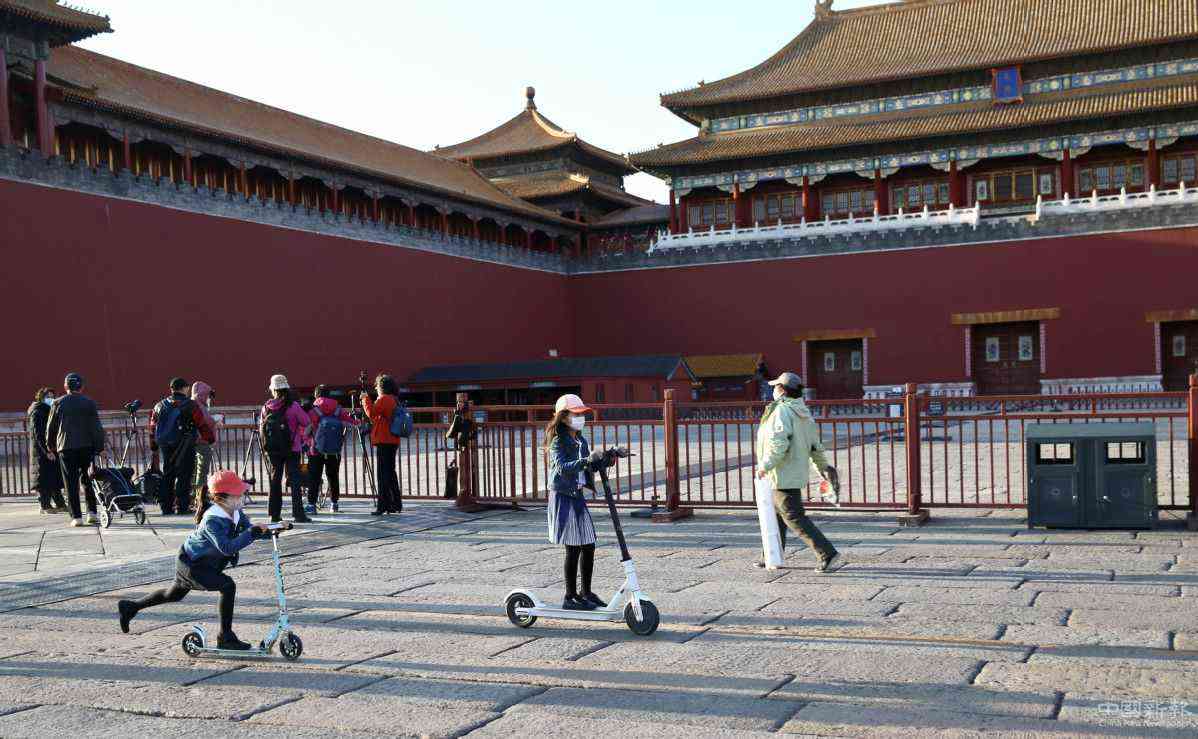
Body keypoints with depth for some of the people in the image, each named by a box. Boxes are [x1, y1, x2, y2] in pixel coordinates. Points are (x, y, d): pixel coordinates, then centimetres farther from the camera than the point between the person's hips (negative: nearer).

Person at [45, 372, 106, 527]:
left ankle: (76, 516, -2)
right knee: (87, 480, 13)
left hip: (66, 448, -1)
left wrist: (51, 447, 19)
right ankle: (92, 512, 6)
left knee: (71, 483, 2)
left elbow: (50, 427, 8)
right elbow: (97, 427, -1)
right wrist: (100, 447, 3)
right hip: (86, 446, 1)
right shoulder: (89, 403, 2)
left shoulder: (58, 403, 2)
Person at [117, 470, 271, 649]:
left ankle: (130, 607, 47)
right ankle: (225, 637, -15)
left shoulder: (236, 513, -8)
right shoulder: (213, 520, -33)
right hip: (190, 565, -9)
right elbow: (227, 547, -44)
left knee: (174, 594, 27)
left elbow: (249, 529, -1)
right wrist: (252, 532, -47)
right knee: (227, 586, -23)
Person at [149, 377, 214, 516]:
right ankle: (182, 507, -6)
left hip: (165, 445, 6)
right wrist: (209, 438, 8)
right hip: (185, 446, -6)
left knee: (167, 474, 13)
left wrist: (154, 445, 23)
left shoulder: (160, 405, 12)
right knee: (184, 475, -3)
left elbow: (153, 426, 15)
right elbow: (202, 424, -5)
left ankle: (166, 507, 14)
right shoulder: (190, 405, -5)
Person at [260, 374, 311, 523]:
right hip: (292, 449, -4)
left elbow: (261, 427, 6)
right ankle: (298, 513, -8)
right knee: (295, 479, -2)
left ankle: (275, 514, 15)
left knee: (275, 479, 13)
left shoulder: (267, 407, 0)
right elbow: (306, 422, -6)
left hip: (272, 450, 4)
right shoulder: (293, 406, -11)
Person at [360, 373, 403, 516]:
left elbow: (371, 413, -15)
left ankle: (383, 505, -8)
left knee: (382, 474, -7)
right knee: (390, 472, 14)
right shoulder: (394, 400, 17)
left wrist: (365, 399, -3)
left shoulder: (383, 399, -11)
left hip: (383, 441, -9)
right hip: (393, 440, 9)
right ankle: (396, 503, 16)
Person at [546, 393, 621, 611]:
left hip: (577, 496, 7)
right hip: (563, 497, -7)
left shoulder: (582, 441, 11)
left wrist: (605, 461, -6)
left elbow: (590, 468, 12)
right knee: (573, 548, -4)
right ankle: (570, 597, 5)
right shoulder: (558, 442, -13)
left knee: (589, 545, 8)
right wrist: (586, 461, -41)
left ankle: (585, 591, 21)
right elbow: (562, 467, -29)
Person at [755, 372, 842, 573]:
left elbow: (779, 442, -28)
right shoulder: (803, 413, 12)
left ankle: (828, 553, -11)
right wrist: (824, 466, 24)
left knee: (794, 518, -7)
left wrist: (765, 464, -21)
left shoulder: (781, 411, -17)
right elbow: (815, 445, 16)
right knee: (776, 514, 19)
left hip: (783, 475, -10)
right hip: (796, 473, 10)